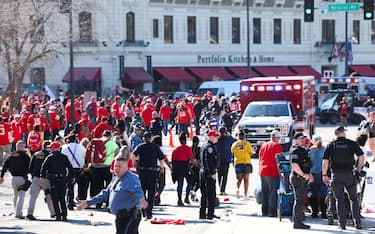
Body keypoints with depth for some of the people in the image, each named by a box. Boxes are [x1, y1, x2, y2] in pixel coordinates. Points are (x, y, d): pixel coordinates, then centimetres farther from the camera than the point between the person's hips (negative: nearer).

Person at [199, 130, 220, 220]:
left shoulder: (204, 146, 16)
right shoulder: (210, 147, -15)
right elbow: (209, 161, -21)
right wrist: (213, 173, -19)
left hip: (203, 172, 10)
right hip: (209, 174, -10)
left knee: (204, 194, 13)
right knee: (211, 194, -7)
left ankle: (202, 213, 16)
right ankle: (210, 214, -7)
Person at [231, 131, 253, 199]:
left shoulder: (234, 144, 1)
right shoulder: (247, 144, -5)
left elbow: (232, 153, 7)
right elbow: (250, 153, -4)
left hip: (238, 162, 2)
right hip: (246, 163, -2)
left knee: (239, 179, 14)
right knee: (246, 179, 5)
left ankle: (238, 189, -13)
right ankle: (245, 195, 1)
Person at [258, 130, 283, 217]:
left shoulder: (263, 145, 14)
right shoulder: (277, 146, -6)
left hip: (262, 172, 7)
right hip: (272, 172, -6)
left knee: (264, 192, 11)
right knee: (273, 193, -4)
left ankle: (264, 211, 14)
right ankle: (272, 212, -6)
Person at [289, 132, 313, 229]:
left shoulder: (303, 150, 19)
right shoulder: (295, 151, -13)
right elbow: (294, 165, -24)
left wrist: (309, 174, 18)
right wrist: (303, 175, -22)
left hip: (303, 178, 10)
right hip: (298, 178, -10)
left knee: (302, 201, 14)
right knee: (299, 201, -9)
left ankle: (299, 222, 20)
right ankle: (297, 223, -7)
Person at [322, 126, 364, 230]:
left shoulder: (331, 145, 4)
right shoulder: (351, 143, 2)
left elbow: (325, 161, -1)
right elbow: (361, 157, -3)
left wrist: (324, 174, 5)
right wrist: (358, 168, 12)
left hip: (336, 175, 1)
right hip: (349, 174, 0)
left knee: (340, 200, 5)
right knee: (354, 199, 9)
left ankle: (342, 223, 1)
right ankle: (358, 223, 3)